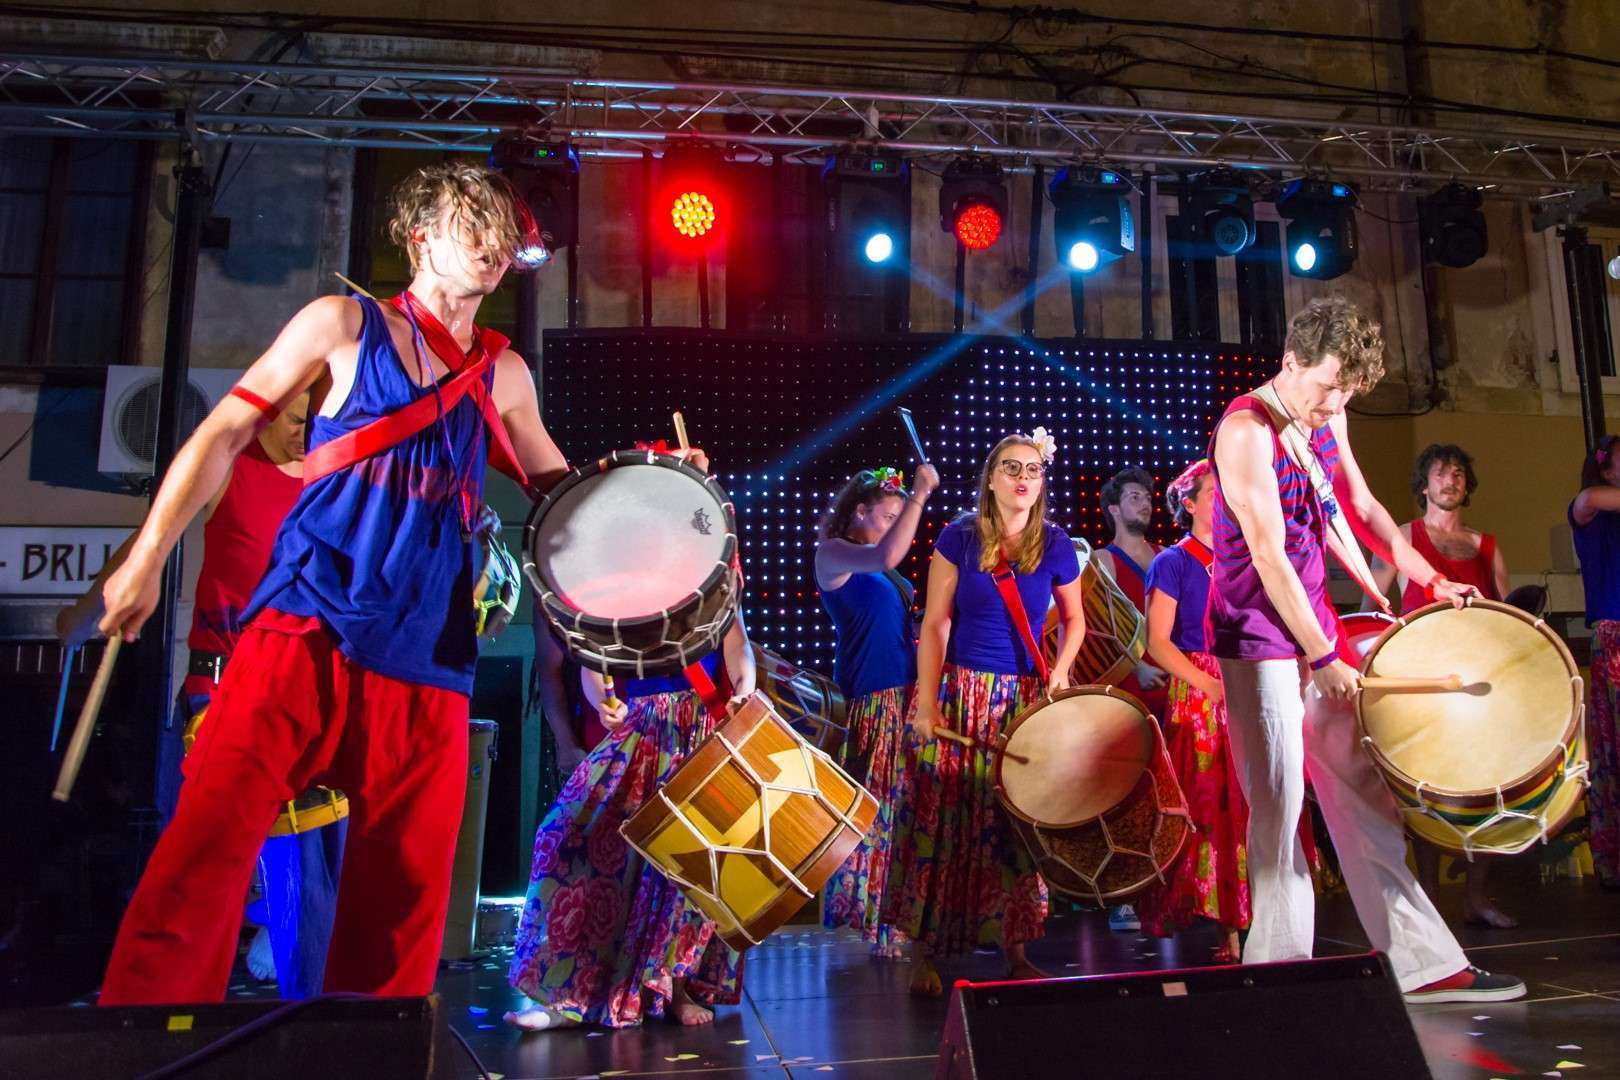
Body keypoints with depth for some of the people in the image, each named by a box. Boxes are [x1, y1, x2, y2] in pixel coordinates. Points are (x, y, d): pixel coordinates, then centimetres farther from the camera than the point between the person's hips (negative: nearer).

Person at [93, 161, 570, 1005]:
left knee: (406, 891, 2)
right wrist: (148, 556, 1)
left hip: (426, 656, 3)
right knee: (207, 844, -12)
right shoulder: (344, 326, 8)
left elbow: (556, 485, 26)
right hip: (305, 626, -3)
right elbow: (225, 434, 7)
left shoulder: (503, 374, 17)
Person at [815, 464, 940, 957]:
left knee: (898, 802, 13)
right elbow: (886, 558, -28)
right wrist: (919, 496, -25)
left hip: (903, 693, 8)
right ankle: (858, 906, 10)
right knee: (869, 803, -4)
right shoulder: (832, 553, -9)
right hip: (867, 699, -8)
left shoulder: (877, 566, 16)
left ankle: (893, 912, 25)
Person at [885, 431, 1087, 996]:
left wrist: (1060, 671, -2)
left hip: (1024, 700, 2)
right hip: (959, 695, -2)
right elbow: (935, 623, -3)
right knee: (941, 820, -1)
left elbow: (1073, 619, 16)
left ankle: (1015, 951, 20)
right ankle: (924, 954, 9)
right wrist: (926, 704, -9)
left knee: (1016, 826, 5)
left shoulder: (1056, 547, 3)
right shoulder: (959, 537, -3)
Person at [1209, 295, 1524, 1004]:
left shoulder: (1327, 420, 11)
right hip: (1260, 639, -8)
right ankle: (1282, 975, 7)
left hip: (1316, 628, 8)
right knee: (1279, 807, -5)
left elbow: (1360, 508, 22)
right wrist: (1322, 660, -18)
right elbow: (1268, 556, -20)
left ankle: (1423, 964, 20)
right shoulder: (1247, 430, -16)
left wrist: (1431, 581, 14)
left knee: (1362, 794, 11)